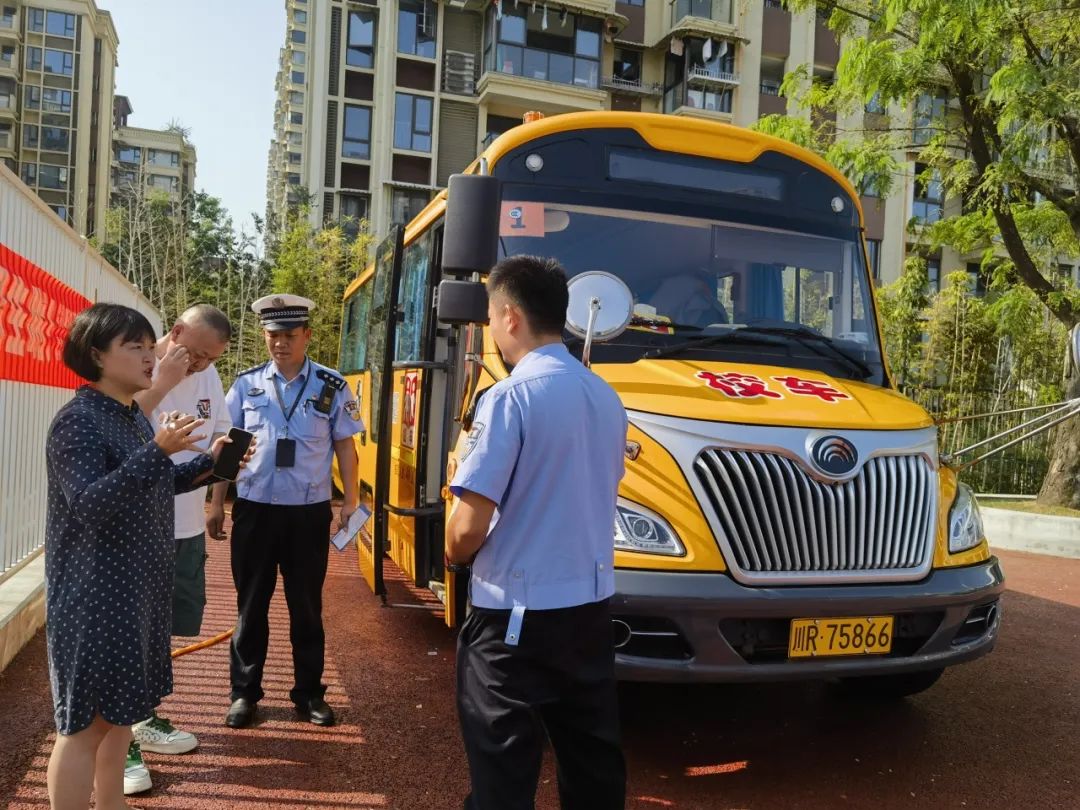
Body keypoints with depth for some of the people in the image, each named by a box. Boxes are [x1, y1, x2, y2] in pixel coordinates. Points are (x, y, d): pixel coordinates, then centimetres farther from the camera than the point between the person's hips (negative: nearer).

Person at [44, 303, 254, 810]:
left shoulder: (136, 417, 9)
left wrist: (209, 463, 6)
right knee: (85, 721, 1)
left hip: (138, 588, 9)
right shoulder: (77, 421, -17)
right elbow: (87, 502, -26)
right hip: (95, 595, -9)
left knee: (120, 710, 19)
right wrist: (158, 451, -33)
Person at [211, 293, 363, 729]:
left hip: (309, 512, -1)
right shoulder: (246, 384, 2)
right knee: (251, 606, 11)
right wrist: (216, 502, 6)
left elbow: (344, 447, 3)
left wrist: (351, 501, 0)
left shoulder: (331, 387, -1)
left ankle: (309, 693, 24)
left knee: (306, 607, 11)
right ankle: (244, 692, 25)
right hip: (254, 509, 1)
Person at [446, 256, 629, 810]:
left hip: (517, 613, -7)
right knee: (593, 754, 20)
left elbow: (469, 529, -20)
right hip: (590, 604, 7)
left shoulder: (509, 397, -17)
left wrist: (453, 555, 3)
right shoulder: (606, 397, 4)